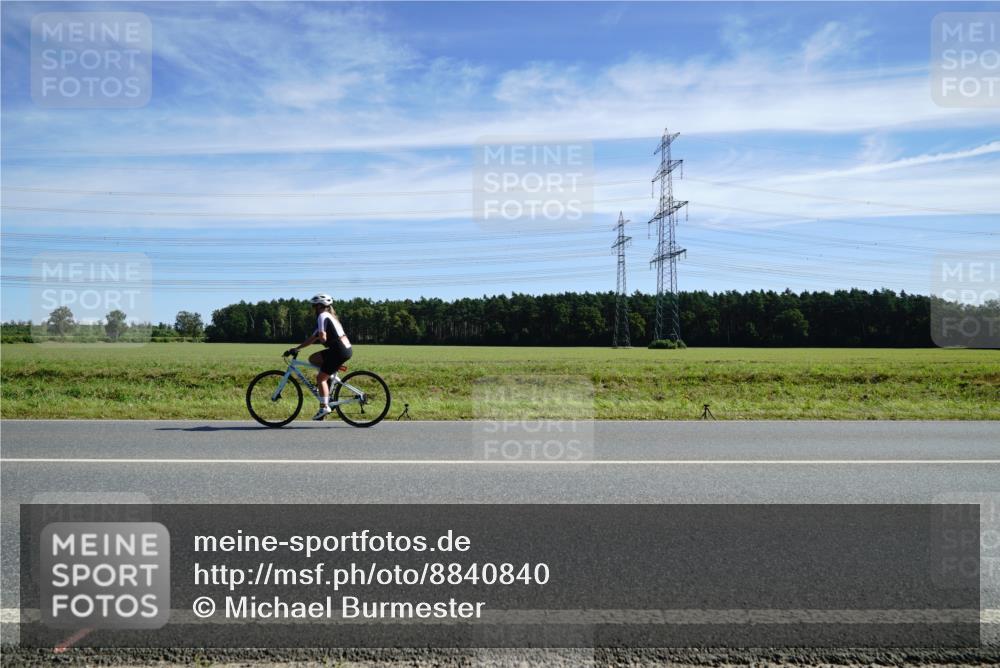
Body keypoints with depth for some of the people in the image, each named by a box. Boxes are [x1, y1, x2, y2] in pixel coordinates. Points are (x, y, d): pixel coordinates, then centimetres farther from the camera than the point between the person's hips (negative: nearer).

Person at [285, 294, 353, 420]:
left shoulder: (323, 316, -7)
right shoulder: (329, 316, 22)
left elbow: (322, 337, -19)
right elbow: (312, 338, 23)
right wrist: (295, 348, 19)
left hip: (340, 351, -9)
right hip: (344, 349, 9)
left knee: (320, 378, -2)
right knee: (313, 359, 16)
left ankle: (324, 407, 0)